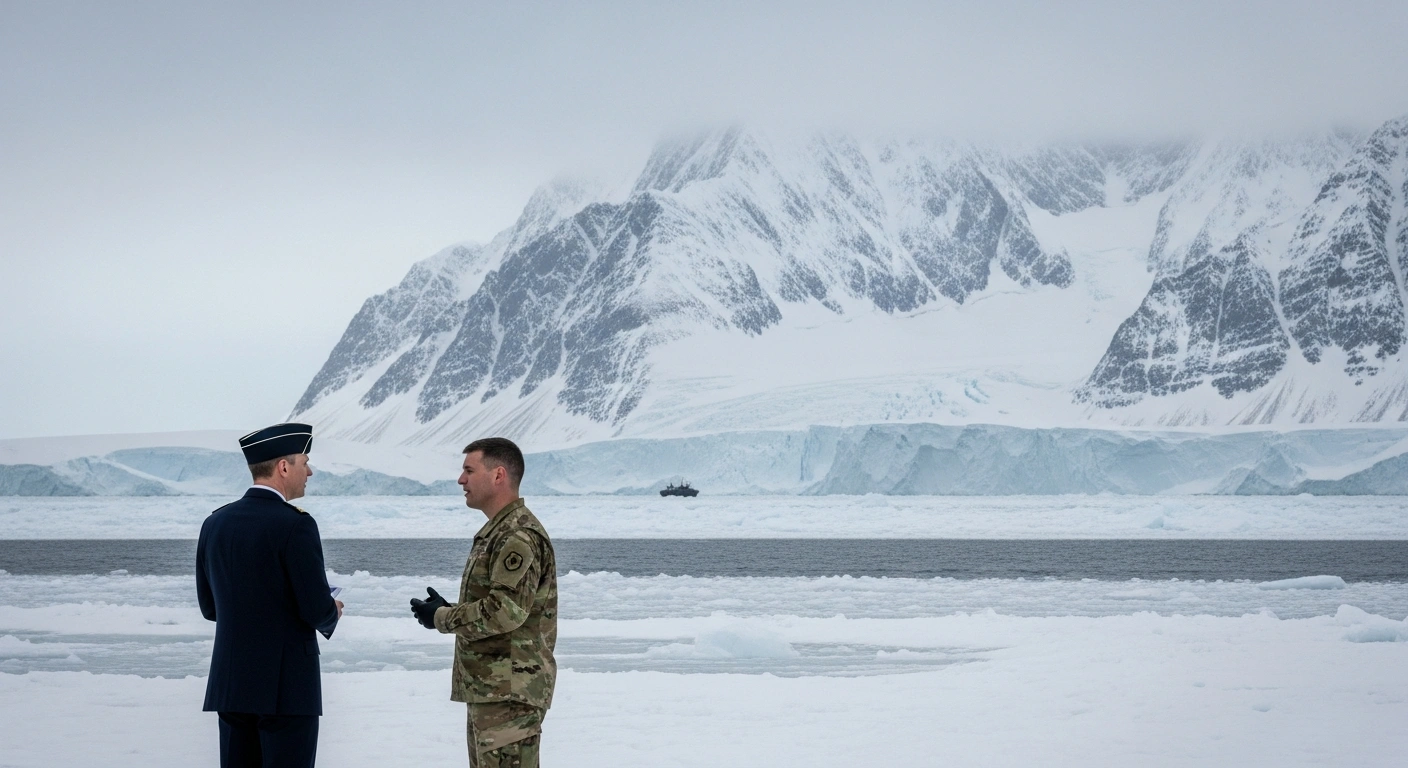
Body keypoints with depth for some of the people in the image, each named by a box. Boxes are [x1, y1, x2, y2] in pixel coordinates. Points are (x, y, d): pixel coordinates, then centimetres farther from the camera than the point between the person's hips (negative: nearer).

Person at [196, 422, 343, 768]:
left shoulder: (215, 523, 6)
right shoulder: (294, 525, -15)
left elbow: (210, 607, 13)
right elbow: (317, 610, -16)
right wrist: (333, 612, 6)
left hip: (230, 684, 7)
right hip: (286, 687, -7)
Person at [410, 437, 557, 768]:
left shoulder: (520, 536, -17)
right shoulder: (495, 531, 18)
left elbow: (506, 610, -25)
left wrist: (442, 617, -13)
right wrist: (448, 611, 7)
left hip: (510, 690, -11)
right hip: (487, 687, 11)